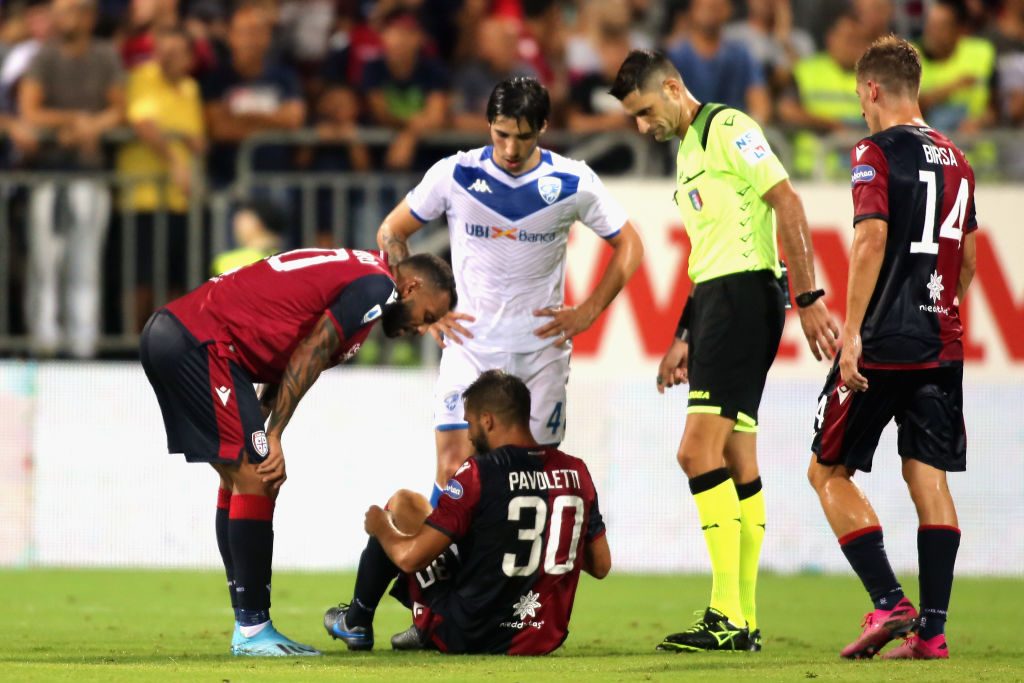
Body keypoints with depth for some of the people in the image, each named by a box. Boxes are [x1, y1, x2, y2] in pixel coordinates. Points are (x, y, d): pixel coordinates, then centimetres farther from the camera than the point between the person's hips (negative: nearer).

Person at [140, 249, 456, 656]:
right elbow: (307, 358, -11)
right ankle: (253, 630, -7)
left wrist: (259, 431, 7)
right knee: (254, 477, -8)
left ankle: (248, 628, 15)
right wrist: (272, 437, -9)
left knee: (238, 478, 14)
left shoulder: (353, 271, 24)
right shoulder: (377, 286, -6)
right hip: (199, 343, -11)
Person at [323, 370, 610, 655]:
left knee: (404, 503, 16)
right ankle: (425, 633, 32)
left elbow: (410, 558, -17)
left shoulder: (478, 474, -18)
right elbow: (601, 566, 5)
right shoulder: (576, 472, -3)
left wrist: (381, 526, 5)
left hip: (471, 637, -5)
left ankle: (357, 622, 33)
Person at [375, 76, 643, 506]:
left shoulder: (572, 183, -4)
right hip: (469, 346, -1)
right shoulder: (455, 175, -5)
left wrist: (588, 312, 1)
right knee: (453, 468, -13)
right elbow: (391, 233, 7)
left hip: (542, 348, 1)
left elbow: (628, 246, 9)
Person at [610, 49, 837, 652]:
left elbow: (788, 205, -15)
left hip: (745, 294, -10)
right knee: (737, 463, 8)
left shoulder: (727, 128, -8)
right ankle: (744, 622, 9)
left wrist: (809, 298, -20)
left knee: (698, 452, -16)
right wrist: (684, 339, 27)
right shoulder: (688, 150, 22)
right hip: (718, 300, 10)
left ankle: (726, 618, -18)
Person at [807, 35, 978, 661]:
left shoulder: (875, 152, -7)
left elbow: (872, 239, -18)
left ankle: (889, 602, -7)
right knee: (929, 478, 5)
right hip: (942, 345, 6)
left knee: (829, 472, 5)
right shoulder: (956, 160, 14)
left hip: (883, 345, -6)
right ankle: (932, 629, -1)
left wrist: (851, 333, -19)